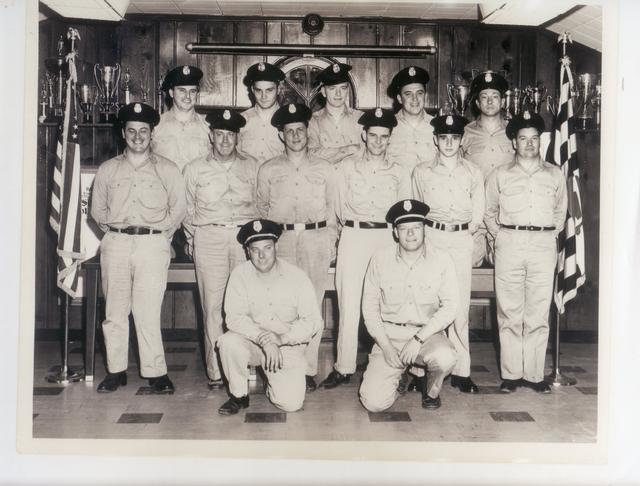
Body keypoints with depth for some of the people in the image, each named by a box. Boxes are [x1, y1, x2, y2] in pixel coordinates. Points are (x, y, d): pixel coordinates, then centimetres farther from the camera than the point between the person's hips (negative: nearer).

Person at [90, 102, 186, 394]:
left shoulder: (167, 170, 9)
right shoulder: (107, 169, 14)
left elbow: (178, 208, 8)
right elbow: (97, 209, 17)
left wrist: (160, 233, 2)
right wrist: (113, 231, 7)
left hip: (152, 244, -2)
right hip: (115, 244, 3)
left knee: (148, 312, -8)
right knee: (114, 310, 2)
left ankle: (156, 373, -1)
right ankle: (116, 370, 11)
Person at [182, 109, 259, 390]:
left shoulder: (252, 167, 14)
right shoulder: (195, 169, 13)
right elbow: (187, 211, 16)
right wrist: (193, 242, 12)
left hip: (245, 237, 0)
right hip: (209, 238, 0)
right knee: (212, 305, -4)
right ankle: (215, 372, 1)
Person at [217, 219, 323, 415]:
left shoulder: (297, 277, -8)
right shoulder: (240, 274, -7)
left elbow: (313, 321, -8)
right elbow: (234, 317, -13)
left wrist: (282, 337, -23)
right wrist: (263, 339, -27)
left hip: (288, 347, 0)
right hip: (251, 343, 1)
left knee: (291, 402, -16)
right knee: (228, 342, -32)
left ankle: (273, 381, 21)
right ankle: (239, 396, -5)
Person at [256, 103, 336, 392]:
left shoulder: (324, 169, 12)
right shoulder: (268, 170, 11)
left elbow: (330, 208, 15)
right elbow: (262, 209, 16)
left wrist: (331, 243, 9)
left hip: (316, 240, 0)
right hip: (281, 240, 0)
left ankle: (309, 369, 6)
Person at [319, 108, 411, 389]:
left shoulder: (400, 174, 11)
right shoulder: (346, 167, 10)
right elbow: (340, 208, 9)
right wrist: (354, 226, 3)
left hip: (387, 237, 1)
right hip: (353, 237, 0)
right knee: (348, 305, -4)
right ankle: (344, 368, 3)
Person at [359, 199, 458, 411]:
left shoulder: (441, 259, -4)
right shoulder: (380, 258, -1)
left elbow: (450, 306, -7)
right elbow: (369, 306, 3)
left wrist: (418, 338, -17)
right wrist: (385, 346, -8)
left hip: (427, 333, 0)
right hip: (388, 333, 1)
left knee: (445, 358, -36)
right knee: (374, 402, -15)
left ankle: (431, 391, 2)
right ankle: (399, 376, 22)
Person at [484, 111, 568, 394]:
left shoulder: (555, 175, 13)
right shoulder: (499, 176, 10)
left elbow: (560, 211, 22)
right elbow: (489, 211, 17)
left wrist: (551, 235, 11)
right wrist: (500, 236, 8)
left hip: (544, 245, 1)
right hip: (509, 244, -1)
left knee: (539, 314, 1)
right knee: (509, 312, 0)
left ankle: (535, 374, 8)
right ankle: (511, 373, 6)